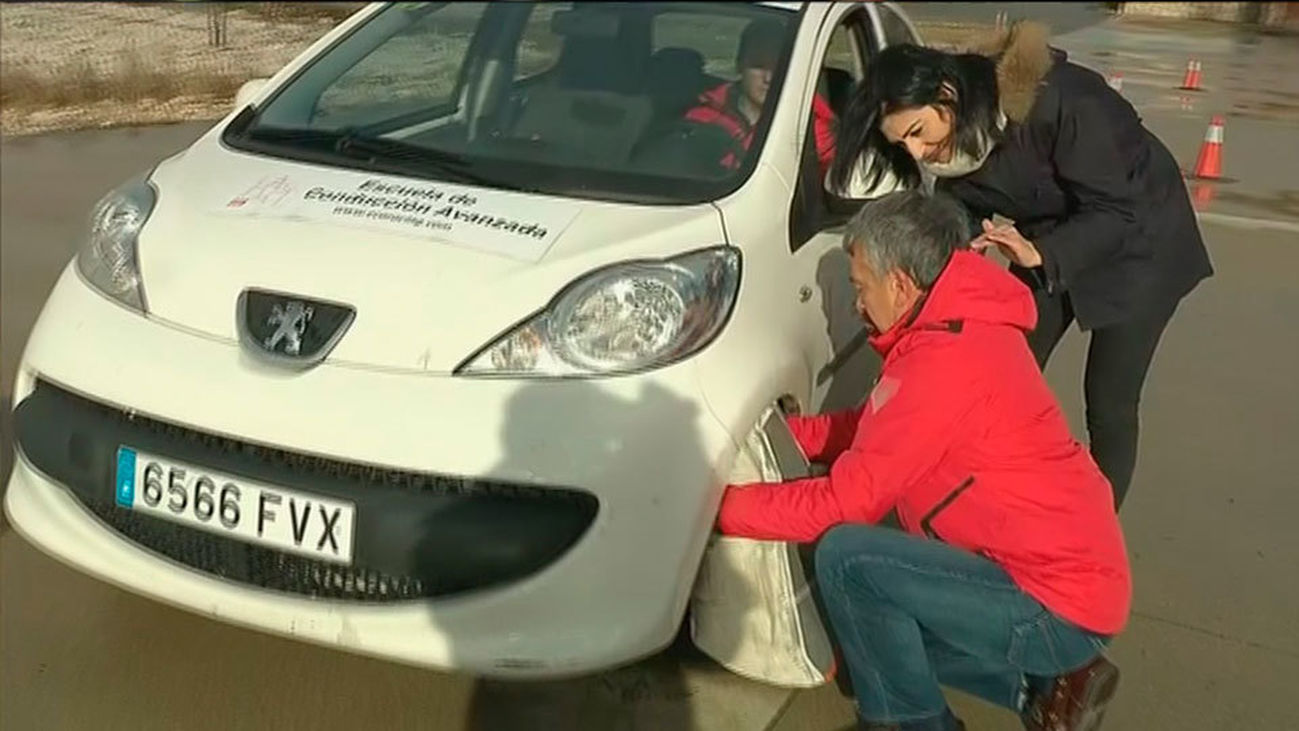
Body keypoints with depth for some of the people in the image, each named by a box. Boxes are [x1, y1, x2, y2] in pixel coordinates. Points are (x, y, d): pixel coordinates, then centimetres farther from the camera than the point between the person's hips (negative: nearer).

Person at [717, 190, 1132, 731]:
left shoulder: (943, 360, -23)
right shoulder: (968, 328, 6)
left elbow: (847, 500, -19)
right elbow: (877, 430, 16)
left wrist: (725, 505, -9)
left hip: (1061, 610, -10)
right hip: (1079, 575, 10)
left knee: (844, 557, -18)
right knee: (883, 612, 20)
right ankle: (1043, 684, 14)